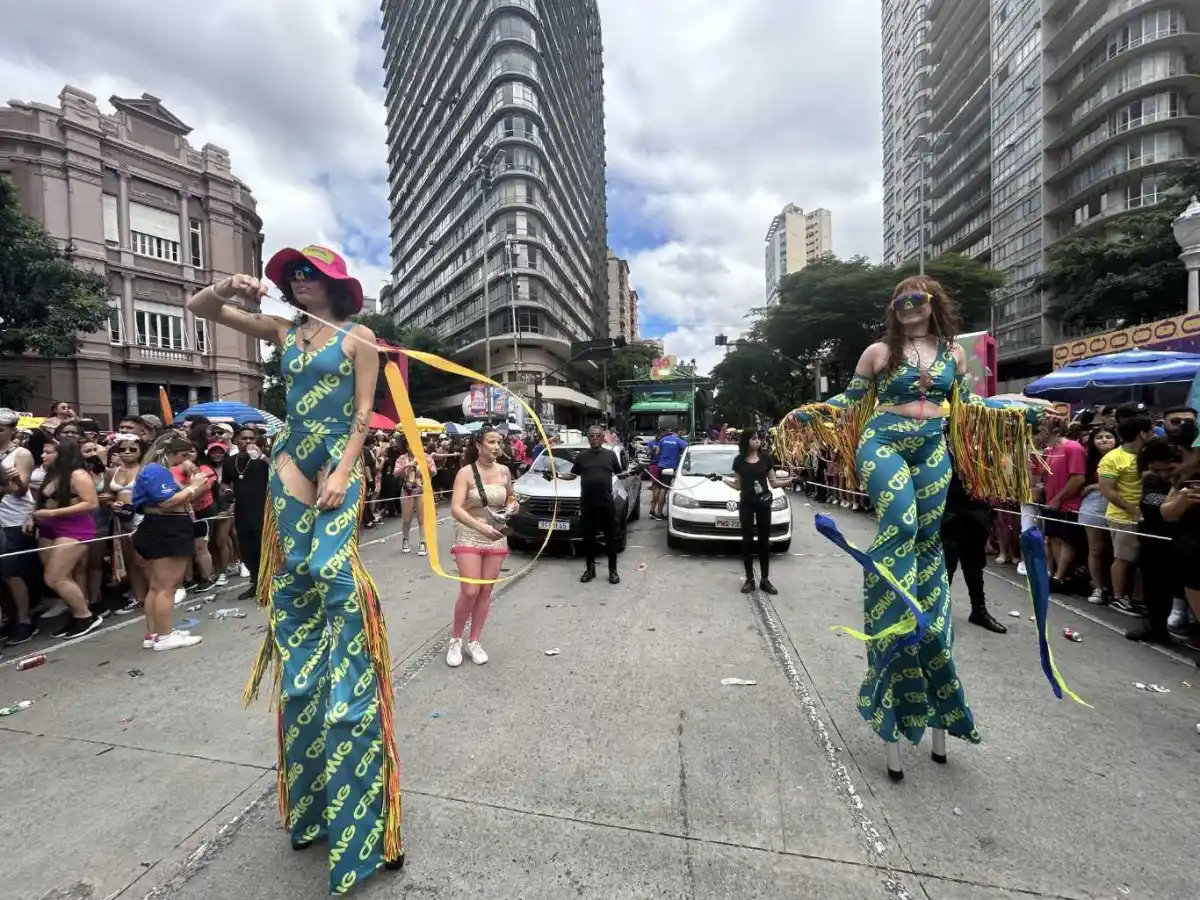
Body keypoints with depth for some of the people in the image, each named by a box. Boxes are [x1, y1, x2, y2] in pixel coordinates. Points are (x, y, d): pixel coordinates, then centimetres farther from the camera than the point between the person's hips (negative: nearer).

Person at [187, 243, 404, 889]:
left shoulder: (358, 337, 3)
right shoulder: (281, 331, 14)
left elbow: (363, 413, -4)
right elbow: (198, 308, 19)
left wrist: (343, 472, -13)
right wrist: (228, 289, -2)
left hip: (340, 464, -4)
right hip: (291, 464, 4)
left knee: (331, 569, -19)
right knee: (293, 576, 4)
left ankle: (350, 678, 1)